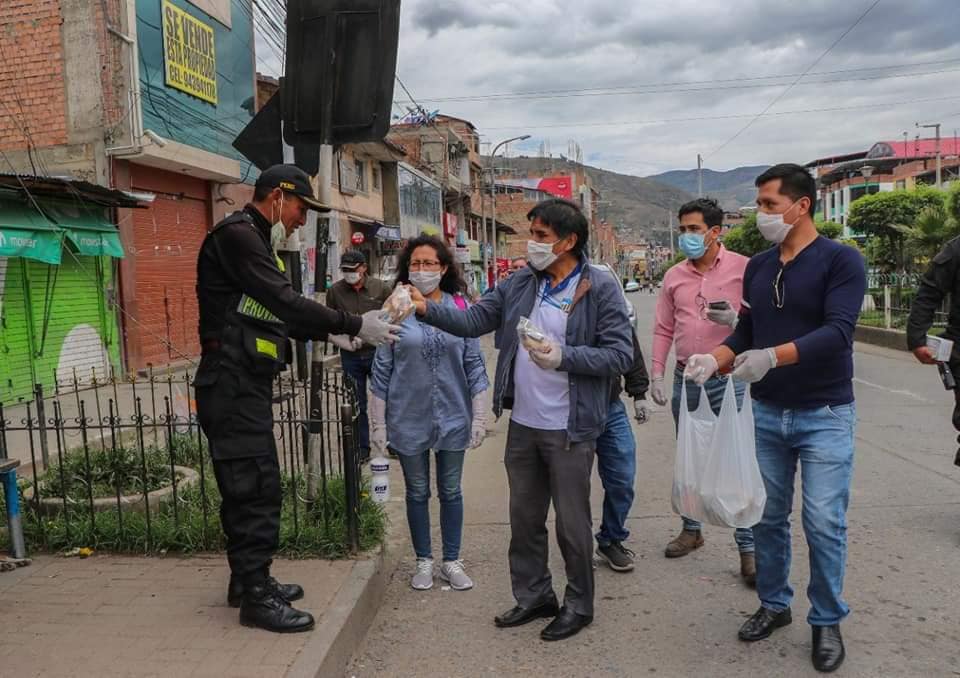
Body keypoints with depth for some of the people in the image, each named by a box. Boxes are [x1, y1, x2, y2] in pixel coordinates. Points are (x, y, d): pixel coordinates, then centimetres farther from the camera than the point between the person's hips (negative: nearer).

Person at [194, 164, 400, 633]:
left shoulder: (252, 239, 20)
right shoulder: (237, 235, -12)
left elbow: (278, 314, 19)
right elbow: (285, 302, -22)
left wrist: (335, 334, 10)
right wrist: (354, 324, -19)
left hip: (247, 383, 10)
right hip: (232, 383, -10)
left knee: (247, 485, 15)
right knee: (255, 485, -6)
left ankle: (248, 581, 27)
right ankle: (256, 597, 4)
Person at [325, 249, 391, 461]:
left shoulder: (381, 288, -4)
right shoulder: (335, 291, 0)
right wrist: (345, 342, -7)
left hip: (377, 352, -2)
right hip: (350, 356, 2)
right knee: (357, 404, 10)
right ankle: (362, 448, 21)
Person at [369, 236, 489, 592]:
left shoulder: (460, 308, -1)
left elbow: (474, 365, 1)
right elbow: (382, 369, -2)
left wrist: (479, 417, -1)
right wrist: (378, 423, -2)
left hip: (452, 417, 1)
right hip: (408, 419, -1)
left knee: (451, 491, 13)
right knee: (417, 492, 13)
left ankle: (451, 561, 28)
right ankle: (424, 561, 30)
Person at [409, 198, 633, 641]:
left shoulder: (601, 289, -10)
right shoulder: (519, 283, 5)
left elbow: (620, 355, -13)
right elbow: (475, 321, 2)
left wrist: (563, 356, -23)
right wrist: (427, 309, -12)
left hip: (569, 429, -5)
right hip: (522, 425, 6)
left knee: (572, 523, 9)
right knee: (524, 518, 18)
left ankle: (579, 605, 31)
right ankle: (533, 595, 38)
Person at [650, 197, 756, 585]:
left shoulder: (743, 269, -5)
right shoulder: (674, 277, 7)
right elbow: (664, 330, 11)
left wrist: (735, 320, -22)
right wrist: (657, 373, 4)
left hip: (727, 377, -5)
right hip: (686, 377, 5)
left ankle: (748, 549, 7)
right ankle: (692, 529, 32)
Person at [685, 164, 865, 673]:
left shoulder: (841, 260, -9)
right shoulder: (757, 266, 7)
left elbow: (837, 331, -21)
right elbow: (745, 333, 9)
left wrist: (772, 357, -34)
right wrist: (714, 359, -11)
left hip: (824, 416, -5)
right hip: (766, 413, 5)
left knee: (824, 524, 0)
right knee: (767, 517, 12)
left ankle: (827, 622, 20)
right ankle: (773, 604, 30)